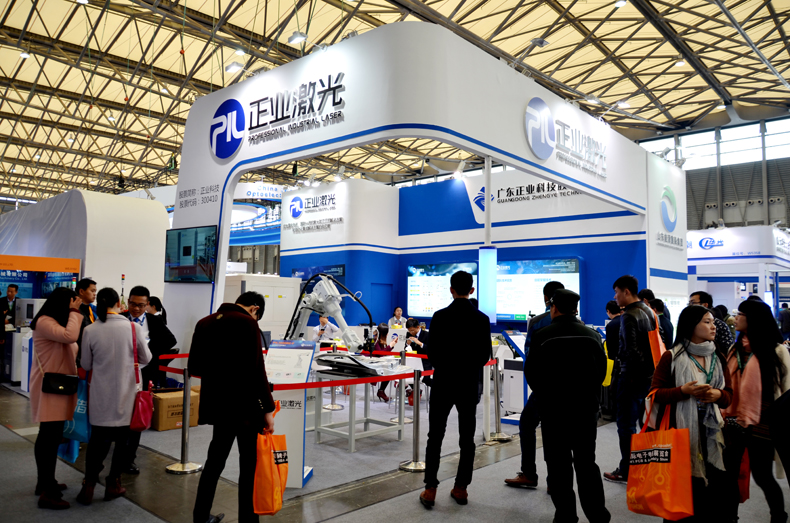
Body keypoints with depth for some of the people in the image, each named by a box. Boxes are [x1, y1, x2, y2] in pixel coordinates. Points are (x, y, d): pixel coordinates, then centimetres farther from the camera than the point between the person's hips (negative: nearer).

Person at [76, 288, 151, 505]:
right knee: (123, 439, 15)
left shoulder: (90, 331, -10)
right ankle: (113, 484, 23)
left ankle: (88, 487, 14)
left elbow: (86, 365, 3)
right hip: (125, 394, -1)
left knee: (98, 439, 14)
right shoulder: (134, 328, -13)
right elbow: (146, 359, -1)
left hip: (100, 395, 1)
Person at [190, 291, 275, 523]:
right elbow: (256, 370, -20)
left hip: (216, 404, 7)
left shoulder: (204, 323, 7)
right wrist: (268, 408, -14)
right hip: (244, 405, -7)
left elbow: (194, 366, 13)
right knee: (248, 465, 6)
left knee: (215, 460, 21)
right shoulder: (247, 323, -15)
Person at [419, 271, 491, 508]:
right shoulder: (482, 319, -5)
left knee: (435, 437, 7)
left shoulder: (440, 316, -11)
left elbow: (431, 351, -8)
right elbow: (485, 355, 0)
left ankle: (430, 490, 6)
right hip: (469, 384, 2)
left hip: (443, 383, -2)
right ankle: (461, 489, 16)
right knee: (467, 439, 11)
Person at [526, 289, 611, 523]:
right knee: (586, 463, 14)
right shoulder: (593, 336, 0)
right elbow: (602, 371, 5)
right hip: (587, 408, 3)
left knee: (559, 464, 7)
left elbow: (532, 373, -7)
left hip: (554, 408, -3)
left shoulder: (542, 336, -10)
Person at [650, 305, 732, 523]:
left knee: (712, 489, 3)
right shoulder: (671, 357, -3)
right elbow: (655, 394, -3)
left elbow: (728, 396, 14)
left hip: (711, 432, 4)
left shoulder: (718, 359, 12)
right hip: (681, 431, -4)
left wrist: (718, 395, -8)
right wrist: (683, 391, -18)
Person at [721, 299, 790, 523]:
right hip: (734, 423, 5)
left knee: (762, 476, 8)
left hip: (761, 425, -4)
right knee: (729, 475, 7)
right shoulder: (735, 349, 8)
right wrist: (725, 416, 3)